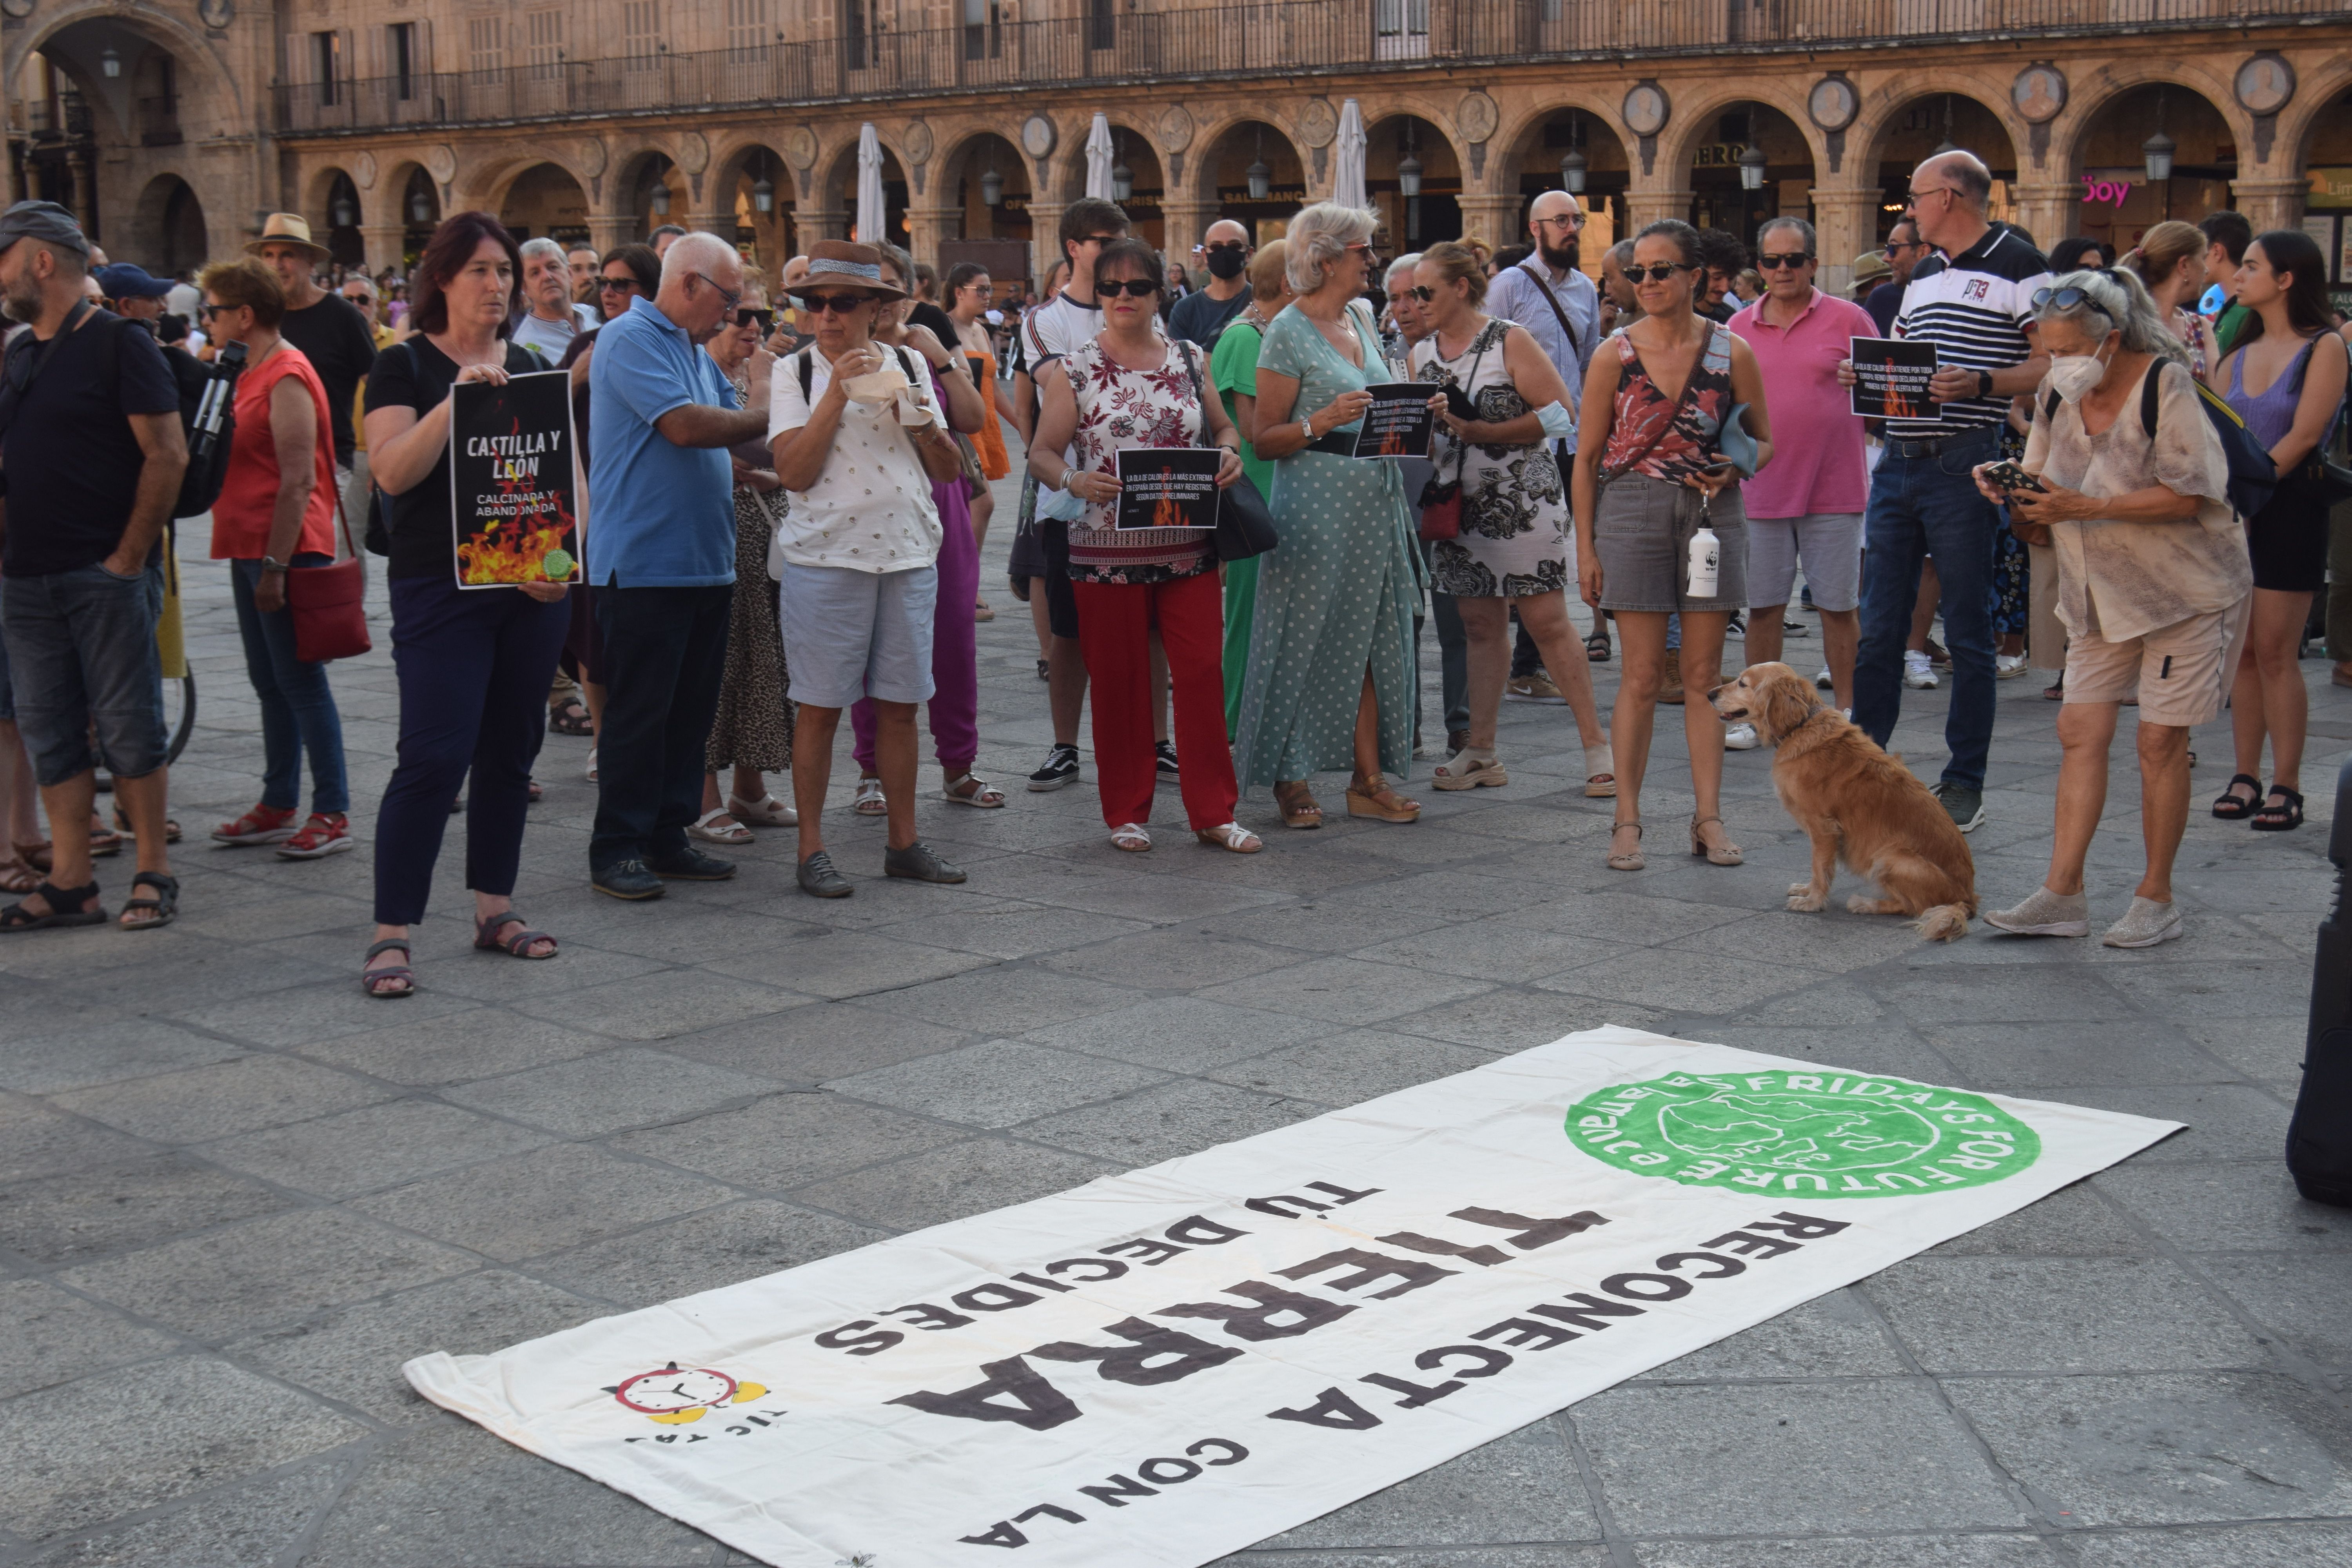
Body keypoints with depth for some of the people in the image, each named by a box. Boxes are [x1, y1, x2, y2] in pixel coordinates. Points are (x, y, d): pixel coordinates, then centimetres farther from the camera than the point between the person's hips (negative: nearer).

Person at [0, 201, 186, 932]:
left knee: (128, 727, -1)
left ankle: (153, 877, 8)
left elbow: (168, 455, -12)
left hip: (104, 576, -7)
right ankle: (70, 884, 13)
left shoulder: (118, 343, -7)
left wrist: (131, 555, -14)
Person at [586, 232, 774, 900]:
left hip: (704, 562, 9)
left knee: (691, 708, 11)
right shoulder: (631, 339, -10)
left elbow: (734, 427, 21)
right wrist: (764, 417, -6)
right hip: (644, 563, -9)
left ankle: (668, 839, 19)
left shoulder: (694, 351, 20)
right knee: (638, 713, -4)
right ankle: (616, 851, 3)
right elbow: (684, 424, -20)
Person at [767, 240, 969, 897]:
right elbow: (793, 472, -13)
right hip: (826, 557, -3)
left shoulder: (907, 365, 9)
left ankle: (904, 843, 18)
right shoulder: (796, 373, 0)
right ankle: (812, 851, 8)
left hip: (908, 554, 3)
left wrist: (921, 421, -10)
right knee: (820, 707, 0)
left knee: (899, 705, 9)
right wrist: (836, 393, -16)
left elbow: (950, 470, 8)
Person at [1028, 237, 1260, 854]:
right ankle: (1127, 814, 17)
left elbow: (1223, 427, 20)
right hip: (1106, 549, -2)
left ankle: (1212, 812, 8)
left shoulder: (1188, 360, 9)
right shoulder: (1075, 369, 1)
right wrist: (1074, 481, -21)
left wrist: (1228, 454, -3)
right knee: (1119, 681, 5)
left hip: (1187, 547, 2)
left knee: (1203, 672, -2)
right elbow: (1042, 452, 0)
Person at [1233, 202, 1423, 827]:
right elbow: (1265, 440, -9)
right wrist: (1324, 421, -24)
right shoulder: (1289, 332, -8)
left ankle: (1369, 779, 12)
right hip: (1314, 504, -7)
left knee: (1370, 639, 7)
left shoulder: (1361, 320, 14)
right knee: (1308, 642, -1)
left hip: (1375, 503, 7)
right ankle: (1291, 779, 11)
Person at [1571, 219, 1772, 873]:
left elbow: (1764, 441, 11)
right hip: (1632, 510, -1)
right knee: (1643, 673, -1)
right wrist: (1586, 548, -1)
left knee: (1705, 669, 5)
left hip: (1712, 512, 1)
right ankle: (1627, 819, 7)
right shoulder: (1617, 355, 1)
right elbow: (1587, 457, 3)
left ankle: (1708, 817, 10)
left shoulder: (1731, 352, 2)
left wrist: (1734, 469, -12)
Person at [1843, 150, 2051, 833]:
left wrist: (1981, 384, -23)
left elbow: (2049, 366, -8)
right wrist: (1865, 372, 5)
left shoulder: (2019, 266, -3)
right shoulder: (1922, 274, 20)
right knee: (1878, 627, 8)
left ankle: (1964, 783, 7)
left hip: (1964, 463, -7)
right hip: (1898, 462, 7)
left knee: (1968, 633, 0)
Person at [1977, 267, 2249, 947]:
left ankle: (2155, 899, 9)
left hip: (2181, 585, -6)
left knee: (2161, 740, -2)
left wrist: (2086, 507, -28)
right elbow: (2045, 474, 12)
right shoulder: (2058, 392, 3)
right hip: (2099, 590, 6)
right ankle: (2062, 895, 1)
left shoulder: (2165, 385, -17)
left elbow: (2187, 496, -21)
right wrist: (2014, 488, -12)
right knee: (2081, 731, -1)